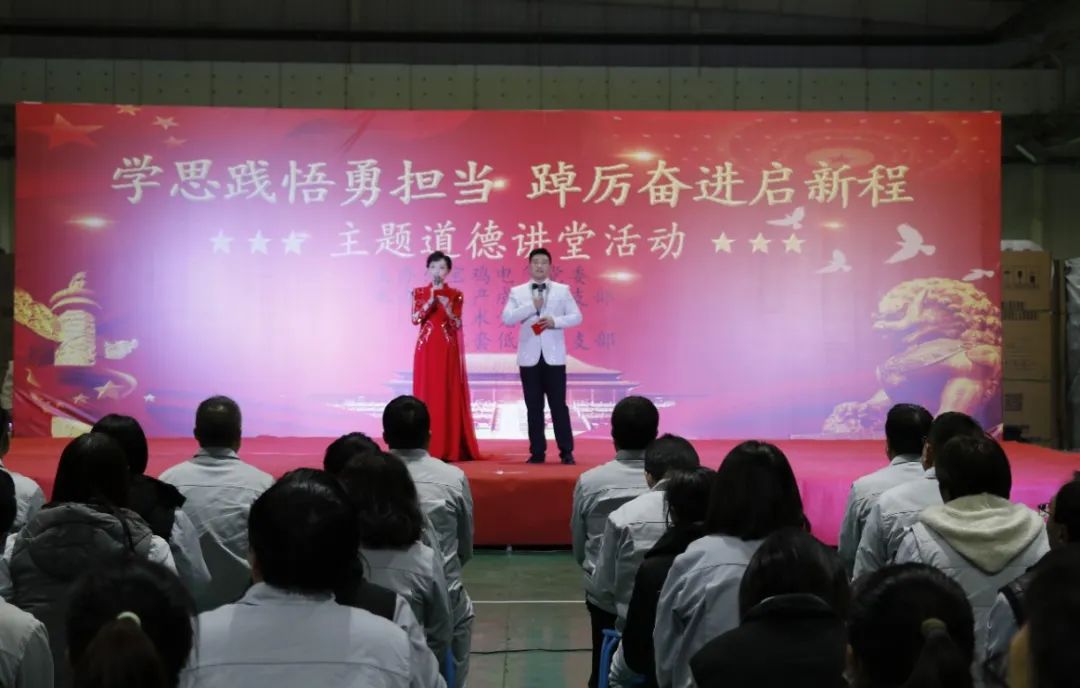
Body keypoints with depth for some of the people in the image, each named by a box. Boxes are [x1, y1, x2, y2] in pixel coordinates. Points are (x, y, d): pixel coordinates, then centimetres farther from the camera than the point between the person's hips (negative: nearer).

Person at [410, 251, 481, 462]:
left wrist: (447, 308, -19)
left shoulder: (456, 295, 4)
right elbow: (415, 319, -4)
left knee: (450, 395, -2)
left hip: (448, 349, 0)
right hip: (426, 348, 1)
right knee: (426, 394, -1)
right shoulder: (420, 292, 7)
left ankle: (451, 448, 1)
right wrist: (430, 302, -16)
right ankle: (427, 448, 2)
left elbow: (457, 324, -2)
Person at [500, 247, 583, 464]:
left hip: (554, 356, -1)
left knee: (559, 405, -1)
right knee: (534, 407, 5)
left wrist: (555, 321, -13)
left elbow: (577, 316, 3)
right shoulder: (517, 292, 6)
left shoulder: (562, 290, 6)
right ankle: (537, 451, 11)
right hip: (529, 356, 1)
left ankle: (566, 451, 4)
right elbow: (506, 319, -5)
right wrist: (532, 306, -12)